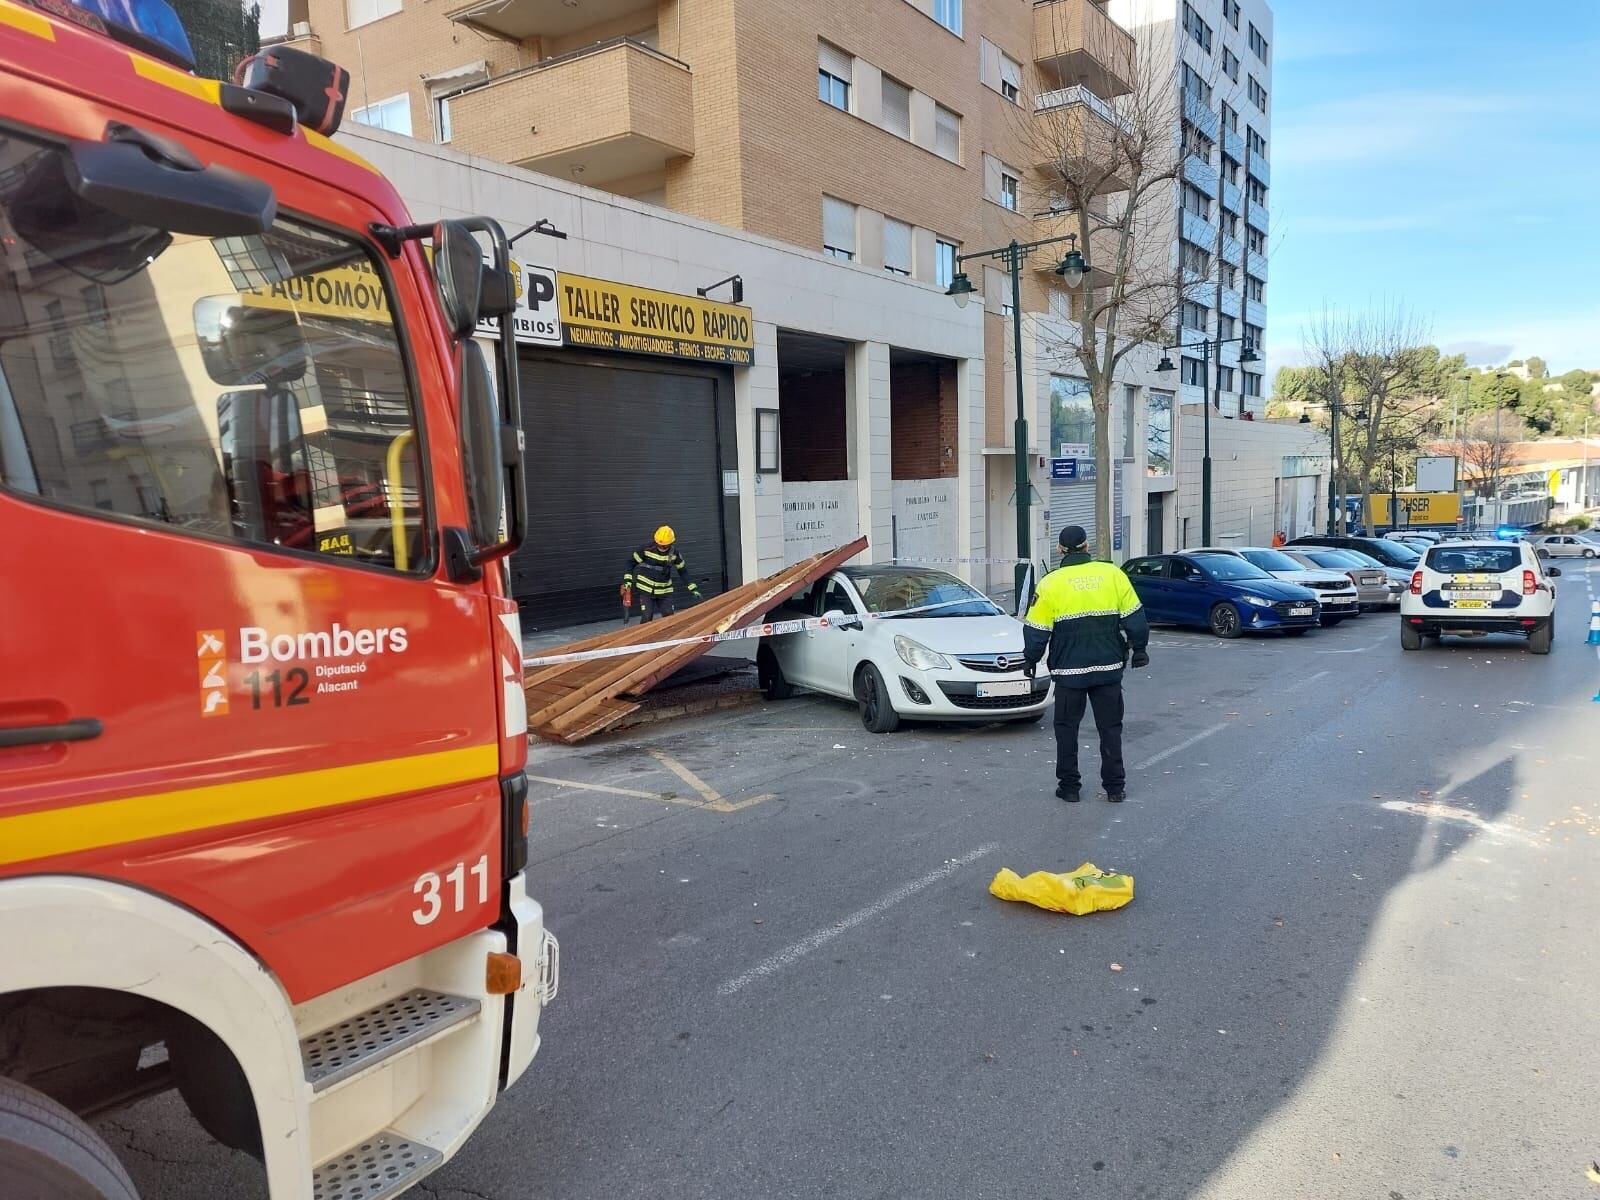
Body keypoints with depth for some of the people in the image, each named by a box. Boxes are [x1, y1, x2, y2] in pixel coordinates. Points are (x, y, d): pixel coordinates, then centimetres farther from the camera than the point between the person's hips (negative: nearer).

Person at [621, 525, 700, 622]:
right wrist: (627, 580, -9)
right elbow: (632, 562, -1)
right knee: (647, 618, -9)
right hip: (646, 589, -3)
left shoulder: (674, 553, -5)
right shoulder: (646, 548, -13)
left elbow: (683, 571, 6)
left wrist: (693, 589, 3)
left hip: (665, 591, 3)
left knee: (669, 617, 1)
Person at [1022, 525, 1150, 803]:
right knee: (1110, 728, 12)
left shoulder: (1051, 583, -6)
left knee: (1067, 728, 10)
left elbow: (1037, 631, -3)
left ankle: (1069, 786, 14)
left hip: (1069, 670, -2)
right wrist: (1139, 648, 17)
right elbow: (1134, 618, 4)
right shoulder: (1112, 573, 0)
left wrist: (1031, 660, 11)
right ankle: (1115, 787, 16)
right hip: (1109, 667, 2)